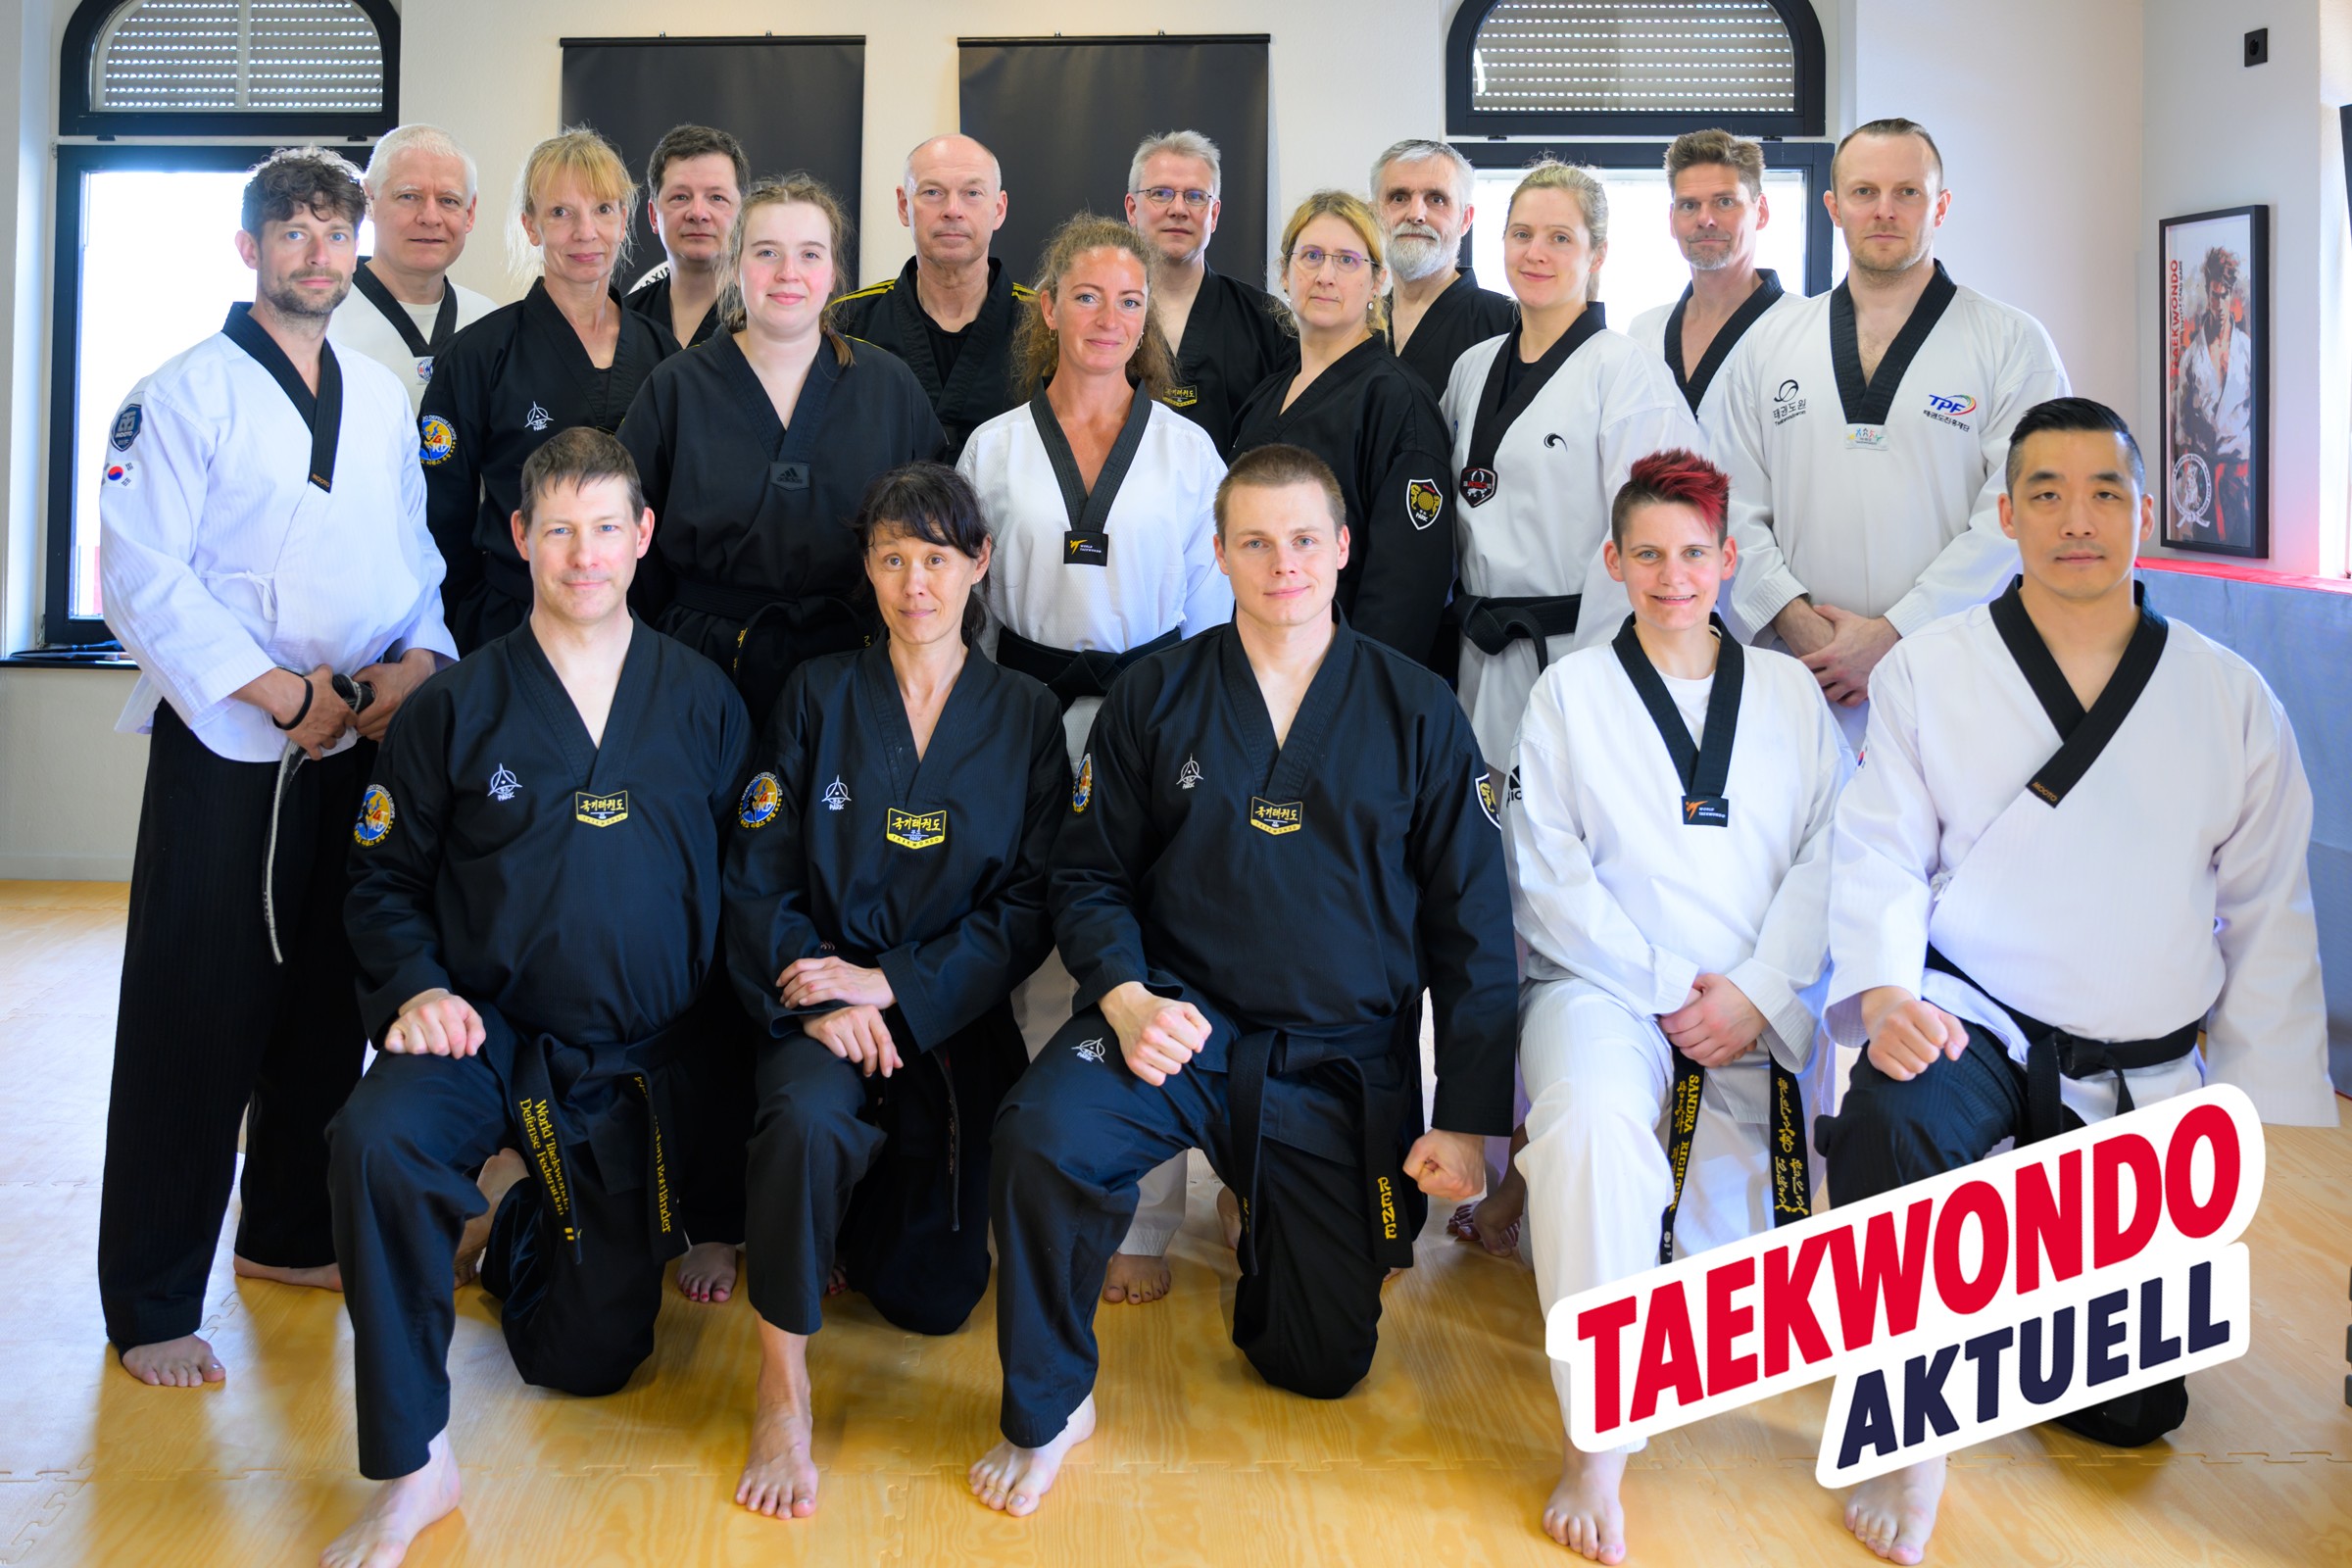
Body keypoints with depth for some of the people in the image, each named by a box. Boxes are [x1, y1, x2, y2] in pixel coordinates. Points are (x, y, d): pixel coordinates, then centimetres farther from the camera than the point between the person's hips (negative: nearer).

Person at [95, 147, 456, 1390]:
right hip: (224, 746, -6)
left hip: (356, 743, 6)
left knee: (329, 1004, 14)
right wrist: (280, 691, -16)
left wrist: (418, 661, -4)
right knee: (196, 1020, -3)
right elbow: (141, 578, -12)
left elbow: (414, 553, 15)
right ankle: (152, 1303, 8)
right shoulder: (185, 396, -5)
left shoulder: (383, 398, 13)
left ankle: (290, 1233, 31)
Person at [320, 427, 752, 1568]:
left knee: (591, 1358, 6)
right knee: (375, 1140, -36)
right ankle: (411, 1470, -21)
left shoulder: (700, 701, 2)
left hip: (637, 1065, 1)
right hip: (488, 1037, -1)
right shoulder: (457, 706, -1)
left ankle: (521, 1214, 42)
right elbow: (386, 882, 5)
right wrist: (418, 989, -14)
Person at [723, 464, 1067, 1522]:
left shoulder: (1025, 717, 3)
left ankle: (855, 1205, 36)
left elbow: (1030, 909, -3)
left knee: (934, 1298, 1)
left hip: (955, 1014, 2)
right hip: (819, 998, -1)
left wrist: (892, 987, -15)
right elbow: (757, 880, -2)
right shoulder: (818, 697, 2)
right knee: (809, 1116, -37)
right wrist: (817, 998, -18)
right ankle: (782, 1392, -20)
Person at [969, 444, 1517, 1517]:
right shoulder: (1156, 696, 2)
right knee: (1042, 1132, -33)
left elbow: (1471, 924, 3)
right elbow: (1089, 874, 7)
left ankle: (1268, 1226, 40)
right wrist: (1124, 997, -14)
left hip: (1346, 1065, 1)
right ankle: (1046, 1412, -8)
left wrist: (1468, 1117, -1)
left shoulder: (1417, 712, 1)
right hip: (1179, 1026, 0)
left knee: (1325, 1365, 4)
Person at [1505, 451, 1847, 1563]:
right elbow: (1547, 872, 2)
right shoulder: (1570, 691, 12)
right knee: (1589, 1119, -37)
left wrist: (1756, 992, -8)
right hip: (1609, 984, -2)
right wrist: (1666, 988, -8)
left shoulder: (1787, 690, 18)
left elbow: (1834, 849, 7)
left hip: (1764, 1001, 3)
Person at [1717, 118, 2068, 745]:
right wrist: (1794, 618, -9)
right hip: (1799, 673, 2)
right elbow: (1736, 505, 7)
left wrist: (1892, 635, -15)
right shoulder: (1770, 344, 13)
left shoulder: (2013, 343, 3)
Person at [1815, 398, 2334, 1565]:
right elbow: (1880, 852, -6)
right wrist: (1882, 989, -25)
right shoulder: (1929, 669, -2)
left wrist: (2264, 1115, 3)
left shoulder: (2231, 700, 2)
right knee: (1889, 1122, -38)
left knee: (2130, 1408, 3)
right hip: (1971, 1019, -2)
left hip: (2143, 1074, 3)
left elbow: (2269, 921, 7)